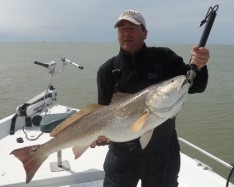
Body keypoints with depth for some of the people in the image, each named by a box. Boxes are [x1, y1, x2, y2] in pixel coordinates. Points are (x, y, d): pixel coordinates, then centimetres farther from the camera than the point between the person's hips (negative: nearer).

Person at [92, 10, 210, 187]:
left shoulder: (165, 58, -6)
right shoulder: (107, 70, -3)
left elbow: (195, 86, -5)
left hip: (163, 151, 0)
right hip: (123, 151, 0)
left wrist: (197, 67, -26)